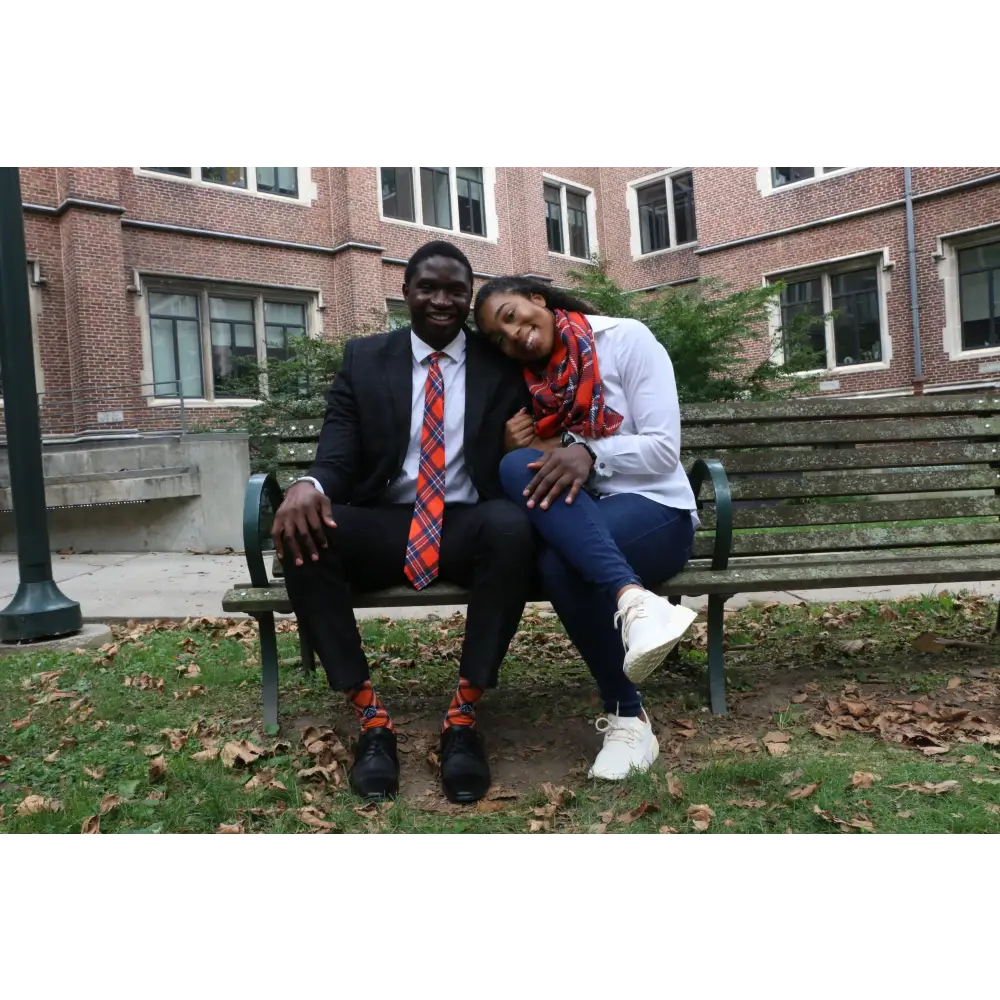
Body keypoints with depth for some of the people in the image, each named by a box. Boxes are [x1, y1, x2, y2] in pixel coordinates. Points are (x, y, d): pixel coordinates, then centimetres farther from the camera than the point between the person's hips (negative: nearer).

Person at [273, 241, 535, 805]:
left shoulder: (501, 363, 8)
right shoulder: (364, 358, 10)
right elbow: (339, 453, 1)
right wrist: (311, 484, -24)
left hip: (470, 525, -1)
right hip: (385, 526, 1)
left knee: (512, 525, -35)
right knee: (300, 530, -29)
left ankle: (464, 715, -24)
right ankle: (372, 717, -21)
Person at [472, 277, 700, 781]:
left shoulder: (626, 338, -2)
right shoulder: (524, 381, 12)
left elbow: (663, 449, -10)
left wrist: (588, 453, -26)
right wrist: (512, 450, -14)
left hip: (653, 509, -4)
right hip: (572, 521, 4)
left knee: (560, 564, -35)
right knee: (519, 467, -31)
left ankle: (626, 717, -26)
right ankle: (632, 600, -38)